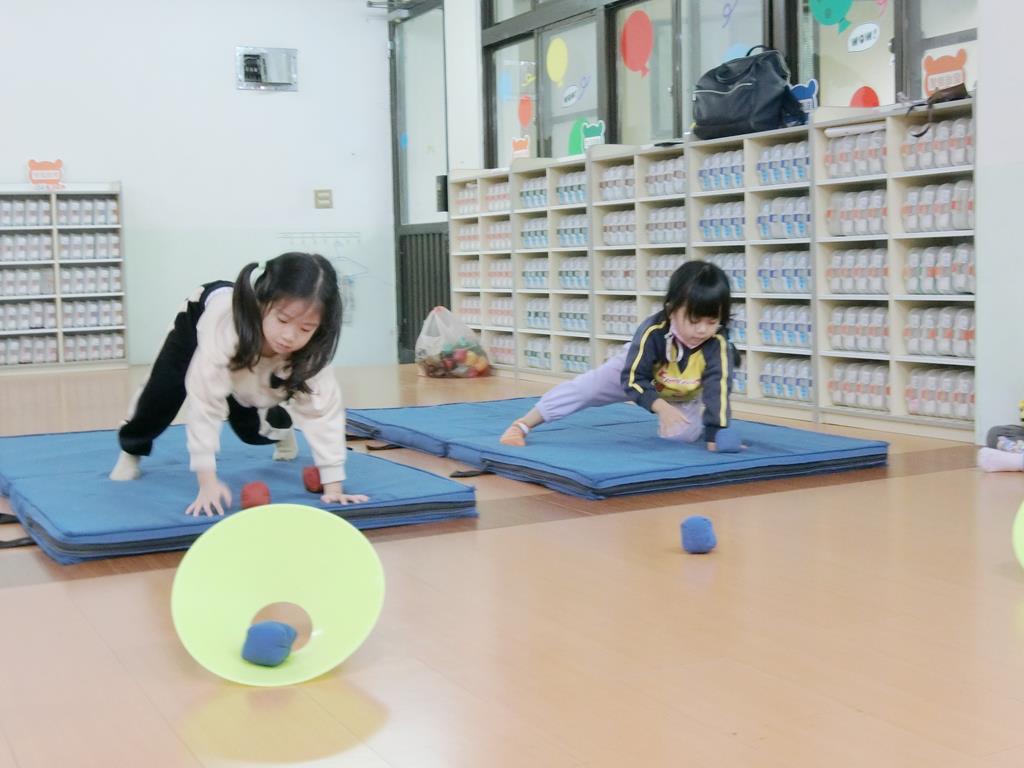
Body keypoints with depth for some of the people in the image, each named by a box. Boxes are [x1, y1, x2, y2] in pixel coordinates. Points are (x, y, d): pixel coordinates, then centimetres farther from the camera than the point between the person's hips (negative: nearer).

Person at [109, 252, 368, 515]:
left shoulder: (311, 347, -41)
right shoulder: (225, 323, -50)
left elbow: (323, 409, -35)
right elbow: (205, 402, -47)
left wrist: (333, 485, -39)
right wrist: (207, 482, -49)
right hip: (200, 317, -2)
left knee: (251, 430, -2)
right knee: (163, 393, -10)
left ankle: (278, 428, 35)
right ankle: (132, 449, 23)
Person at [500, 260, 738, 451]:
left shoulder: (718, 343, -37)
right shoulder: (653, 330, -39)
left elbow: (718, 386, -39)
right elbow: (633, 379, -33)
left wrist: (716, 433, -50)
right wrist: (660, 406, -48)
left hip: (685, 395, 1)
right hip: (636, 372, -1)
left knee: (683, 435, -18)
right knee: (588, 387, -14)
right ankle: (522, 425, -9)